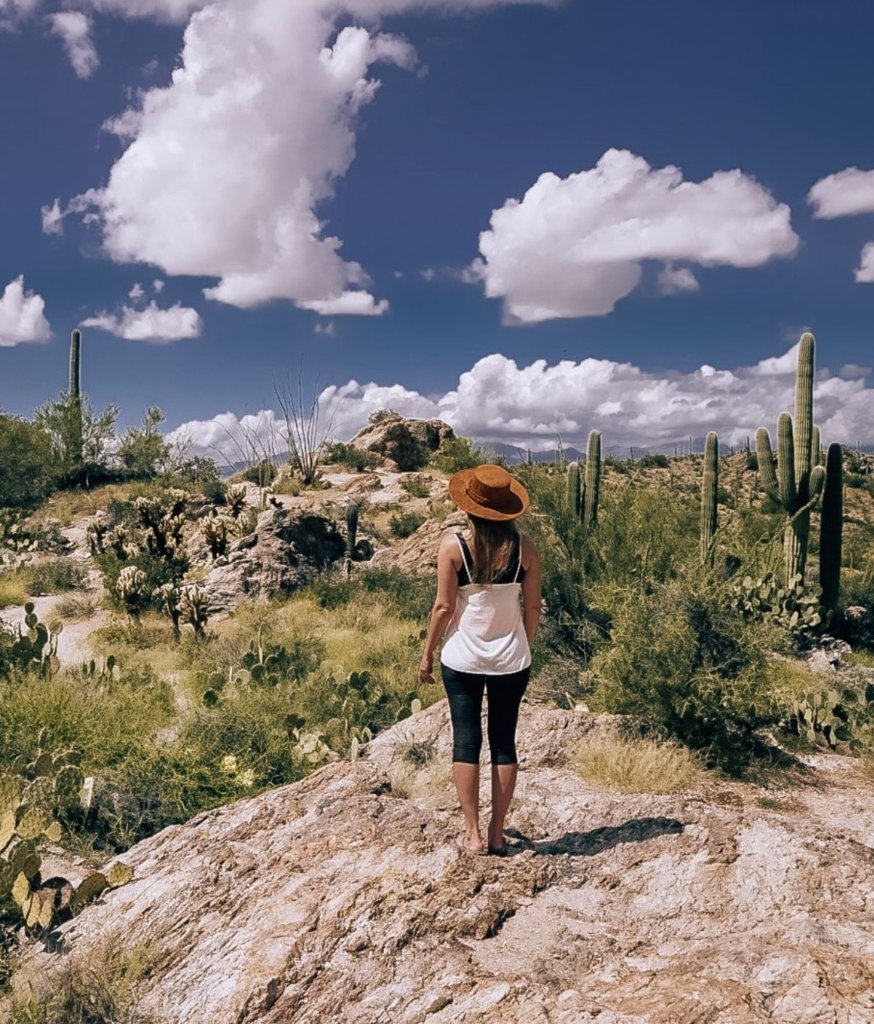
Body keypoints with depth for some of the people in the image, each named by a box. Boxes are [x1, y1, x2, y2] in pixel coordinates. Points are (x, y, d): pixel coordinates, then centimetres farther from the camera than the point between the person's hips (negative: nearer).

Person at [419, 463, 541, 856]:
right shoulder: (524, 546, -5)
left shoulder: (453, 545, -11)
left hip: (463, 659, -2)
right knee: (504, 743, 11)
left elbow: (444, 606, -9)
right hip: (511, 660, 2)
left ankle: (472, 834, 12)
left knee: (466, 742, 7)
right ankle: (496, 833, 19)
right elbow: (532, 607, 1)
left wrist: (427, 653, 3)